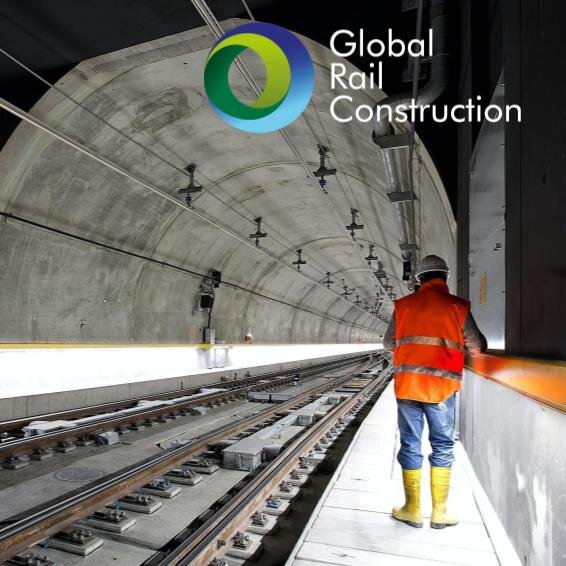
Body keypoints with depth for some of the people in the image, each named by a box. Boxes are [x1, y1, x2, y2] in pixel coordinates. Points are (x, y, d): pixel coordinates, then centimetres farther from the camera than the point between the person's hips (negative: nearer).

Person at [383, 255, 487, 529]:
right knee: (442, 447, 13)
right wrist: (463, 346, 26)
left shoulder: (404, 304, 3)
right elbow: (478, 346, 5)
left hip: (407, 384, 1)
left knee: (410, 446, 10)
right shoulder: (457, 306, -2)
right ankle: (439, 512, 21)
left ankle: (412, 510, 20)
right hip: (442, 386, -1)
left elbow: (388, 343, 11)